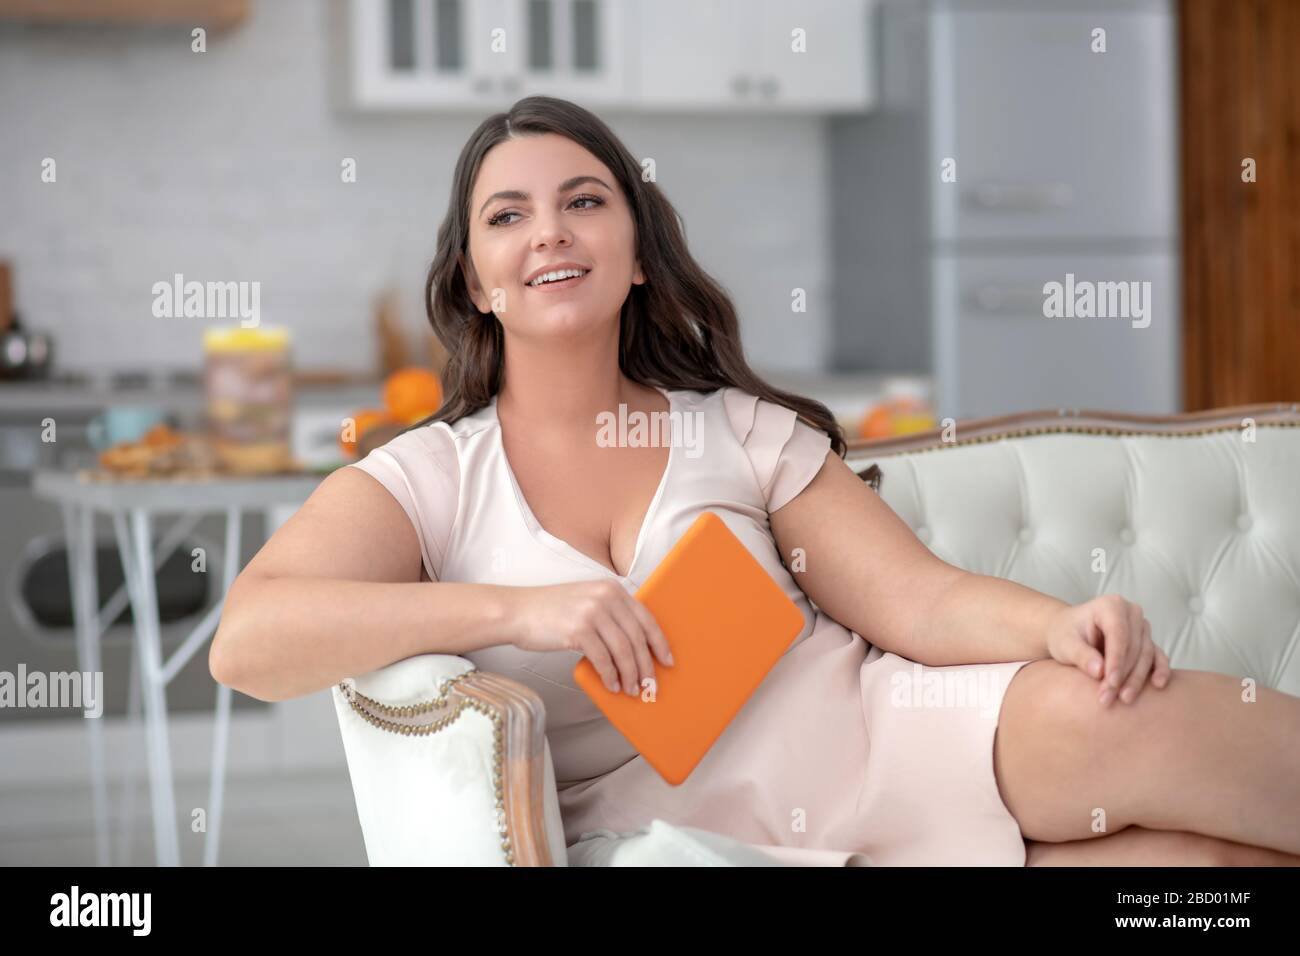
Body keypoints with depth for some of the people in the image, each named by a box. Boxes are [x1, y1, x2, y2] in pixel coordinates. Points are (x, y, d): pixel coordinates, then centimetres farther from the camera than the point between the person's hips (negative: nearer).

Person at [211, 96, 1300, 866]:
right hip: (683, 827, -3)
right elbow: (247, 640, -12)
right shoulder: (425, 481, 3)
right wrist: (519, 609, -21)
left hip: (866, 729, 3)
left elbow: (918, 596, 3)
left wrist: (1062, 623, -20)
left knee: (1119, 720, -29)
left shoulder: (746, 434, 11)